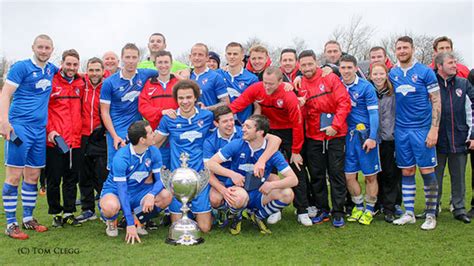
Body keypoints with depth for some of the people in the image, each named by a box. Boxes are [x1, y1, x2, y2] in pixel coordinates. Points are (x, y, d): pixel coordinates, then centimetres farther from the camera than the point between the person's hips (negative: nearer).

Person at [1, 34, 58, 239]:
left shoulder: (52, 69, 12)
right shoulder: (21, 67, -4)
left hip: (40, 130, 6)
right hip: (19, 127, -6)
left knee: (33, 176, 11)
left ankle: (28, 218, 22)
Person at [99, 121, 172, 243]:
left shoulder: (153, 151, -12)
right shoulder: (121, 158, -26)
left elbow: (160, 179, -11)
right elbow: (122, 192, -27)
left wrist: (152, 194, -35)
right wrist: (130, 225, -31)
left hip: (139, 192, 4)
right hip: (115, 192, -4)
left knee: (166, 196, -22)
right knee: (111, 206, -39)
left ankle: (137, 220, 4)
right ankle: (111, 221, 1)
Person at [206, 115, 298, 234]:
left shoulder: (272, 152, -10)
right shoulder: (236, 145, -10)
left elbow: (293, 179, -13)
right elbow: (210, 163, -9)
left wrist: (272, 185, -30)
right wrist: (232, 174, -22)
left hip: (259, 195, 2)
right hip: (238, 190, -2)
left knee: (287, 194, -23)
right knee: (241, 196, -38)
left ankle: (259, 216, 6)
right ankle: (236, 218, 1)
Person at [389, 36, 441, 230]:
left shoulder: (425, 72, -4)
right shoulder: (392, 74, 7)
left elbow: (436, 101, -5)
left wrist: (434, 129, -13)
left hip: (422, 129, -3)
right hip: (401, 130, 4)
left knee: (427, 171, 0)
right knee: (406, 172, 9)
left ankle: (431, 214, 13)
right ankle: (409, 214, 19)